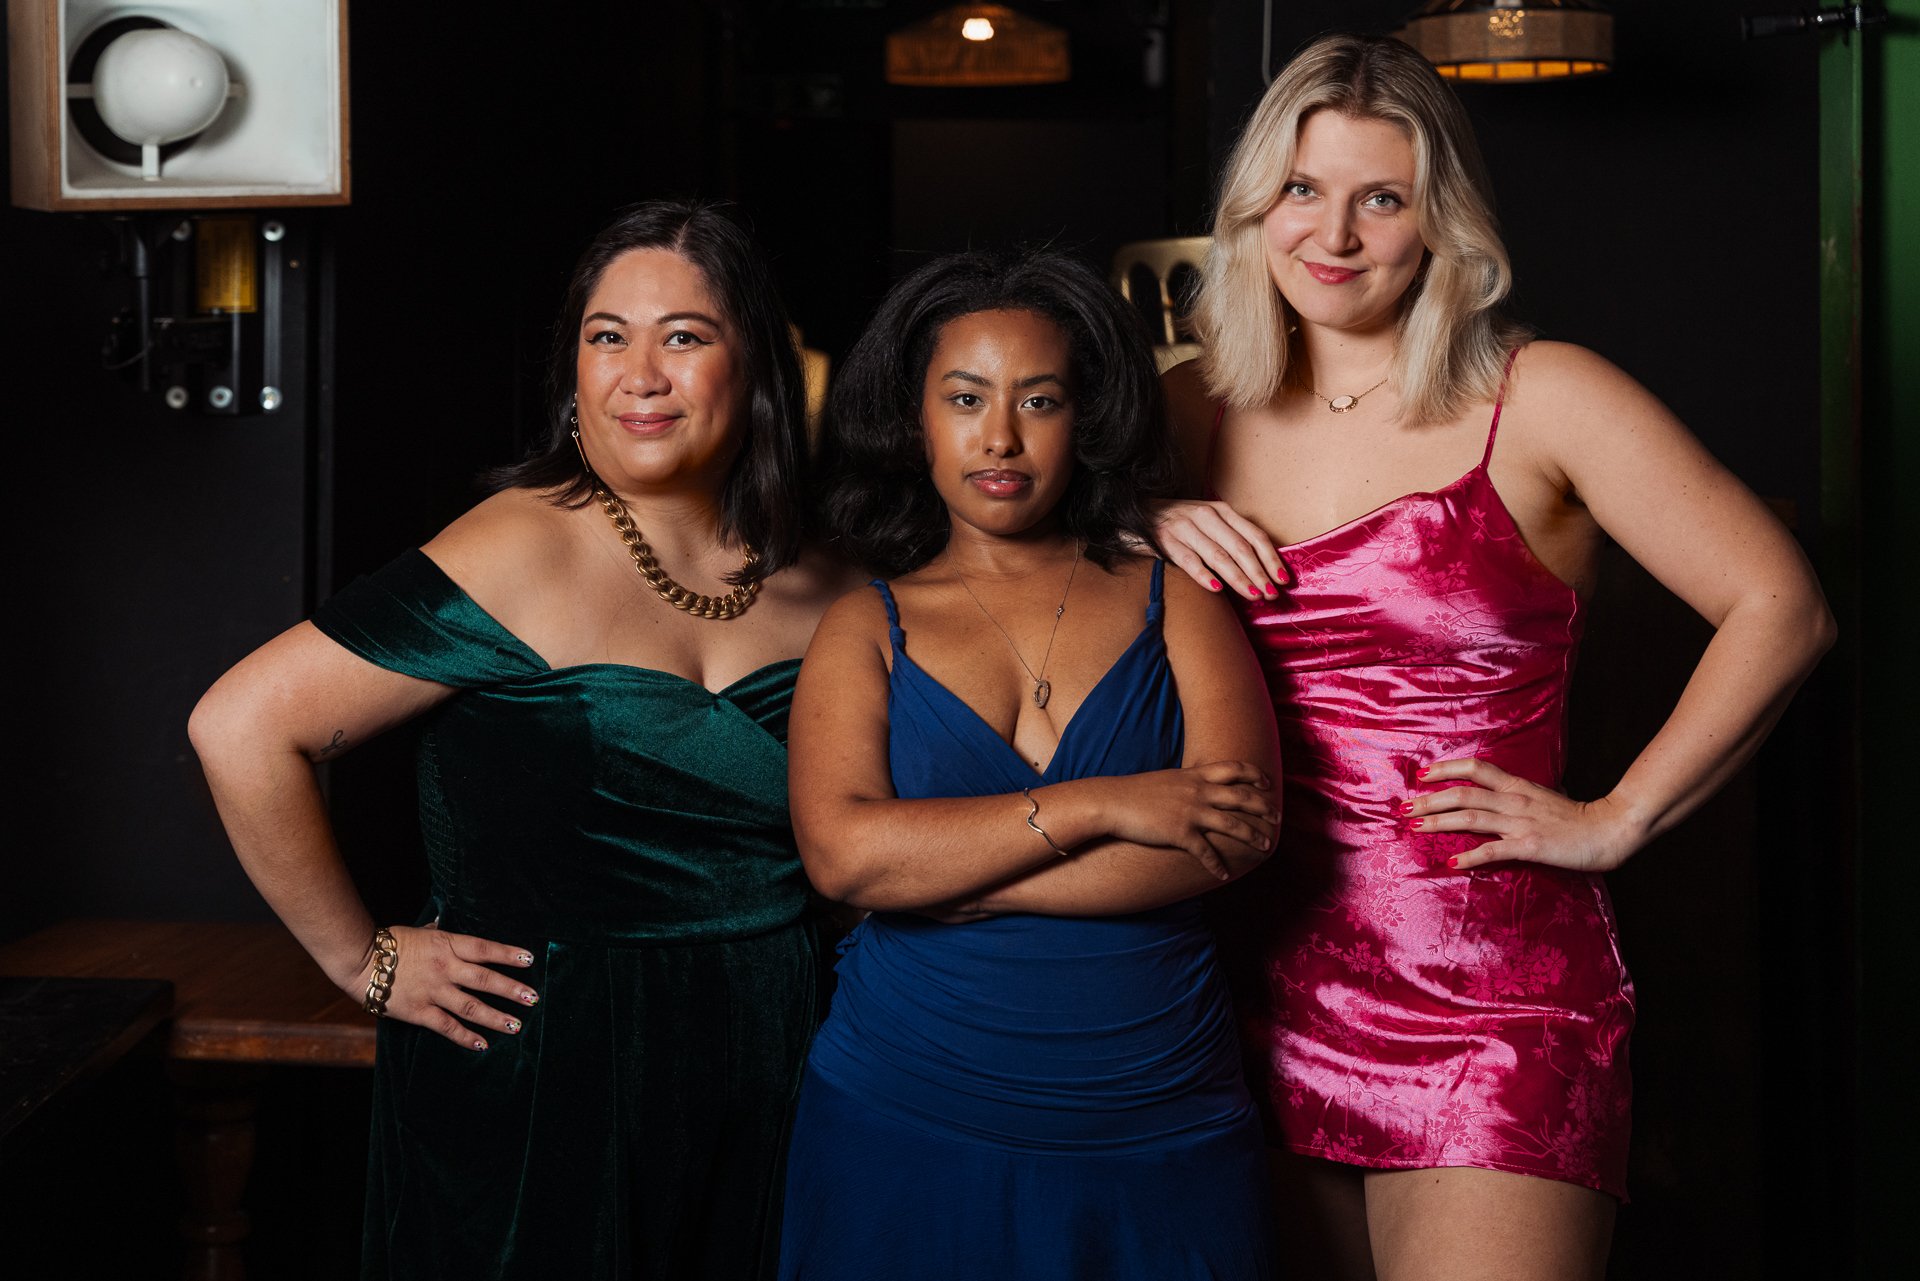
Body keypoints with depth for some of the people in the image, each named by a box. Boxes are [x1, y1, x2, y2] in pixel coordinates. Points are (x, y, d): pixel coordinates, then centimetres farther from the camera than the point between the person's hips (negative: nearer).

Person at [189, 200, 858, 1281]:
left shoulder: (821, 596, 1)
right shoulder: (523, 555, -15)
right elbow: (241, 726, -18)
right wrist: (363, 960, -11)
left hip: (760, 1091, 5)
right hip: (535, 1096, -5)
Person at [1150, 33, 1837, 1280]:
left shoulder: (1541, 401, -4)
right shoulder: (1197, 409, 8)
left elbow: (1780, 608, -4)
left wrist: (1615, 823, -5)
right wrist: (1142, 531, 0)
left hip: (1492, 1006, -4)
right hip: (1265, 984, 4)